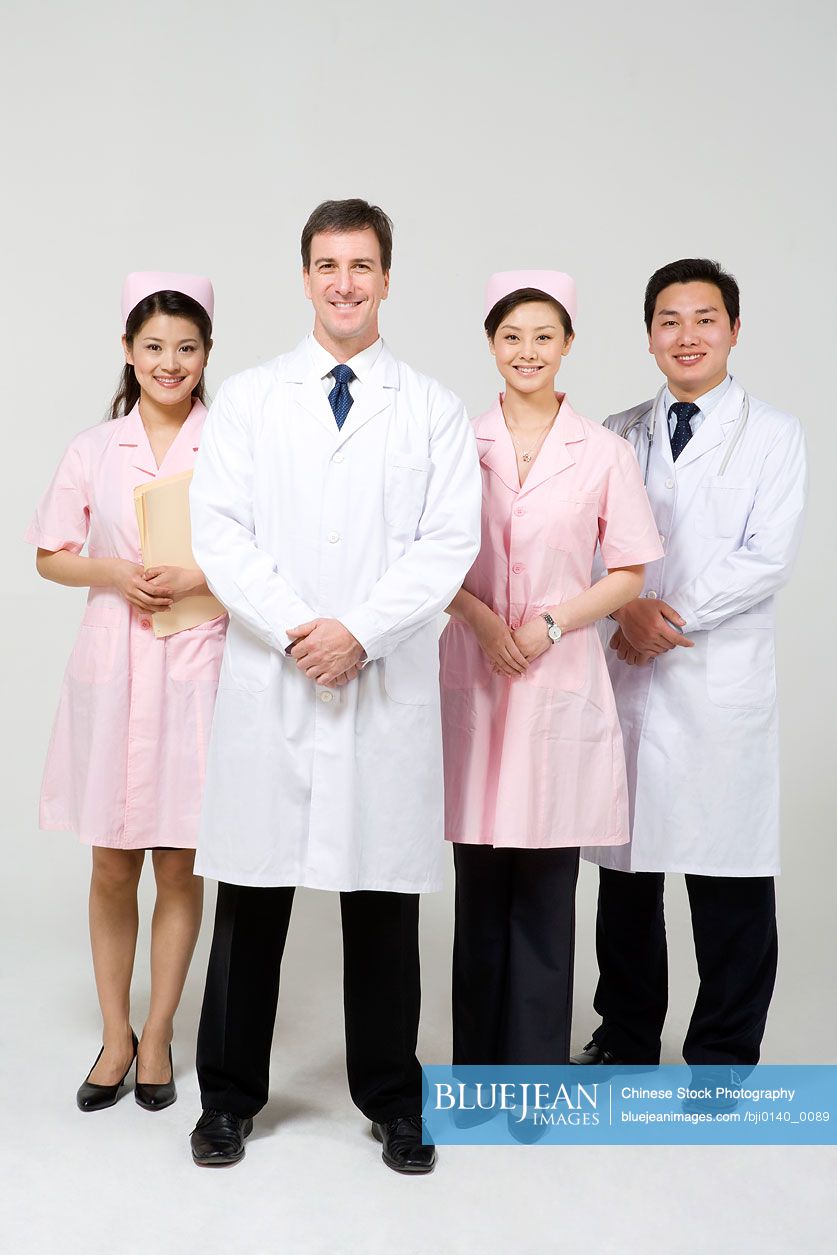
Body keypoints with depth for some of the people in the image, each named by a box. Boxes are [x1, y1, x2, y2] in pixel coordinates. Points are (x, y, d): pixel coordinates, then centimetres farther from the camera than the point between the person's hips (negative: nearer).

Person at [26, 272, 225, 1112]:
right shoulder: (93, 450, 6)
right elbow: (51, 557, 10)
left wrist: (199, 580, -15)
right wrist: (114, 573, -9)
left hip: (196, 665, -2)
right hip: (111, 664, 2)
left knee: (178, 862, 6)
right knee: (112, 863, 8)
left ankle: (158, 1035, 22)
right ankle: (115, 1035, 24)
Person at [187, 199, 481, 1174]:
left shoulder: (433, 411, 8)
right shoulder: (248, 399, 10)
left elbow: (450, 542, -2)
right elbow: (218, 530, 0)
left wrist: (359, 630, -14)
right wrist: (294, 627, -13)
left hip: (389, 684, 0)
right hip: (267, 682, 1)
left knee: (384, 895, 7)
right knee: (253, 893, 6)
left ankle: (392, 1100, 23)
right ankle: (229, 1096, 23)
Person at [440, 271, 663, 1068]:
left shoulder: (603, 453, 2)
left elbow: (629, 575, 3)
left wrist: (551, 623, -10)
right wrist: (480, 617, -10)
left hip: (561, 678, -1)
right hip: (473, 674, 1)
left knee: (545, 885, 2)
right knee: (480, 883, 7)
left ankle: (536, 1070, 14)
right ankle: (479, 1063, 20)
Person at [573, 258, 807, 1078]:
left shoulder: (773, 436, 4)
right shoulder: (617, 437, 13)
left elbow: (767, 559, -6)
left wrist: (673, 614, -11)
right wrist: (626, 611, -11)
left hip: (721, 681, -3)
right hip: (626, 674, 3)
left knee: (729, 877, 1)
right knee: (625, 870, 10)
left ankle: (723, 1052, 16)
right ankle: (626, 1038, 26)